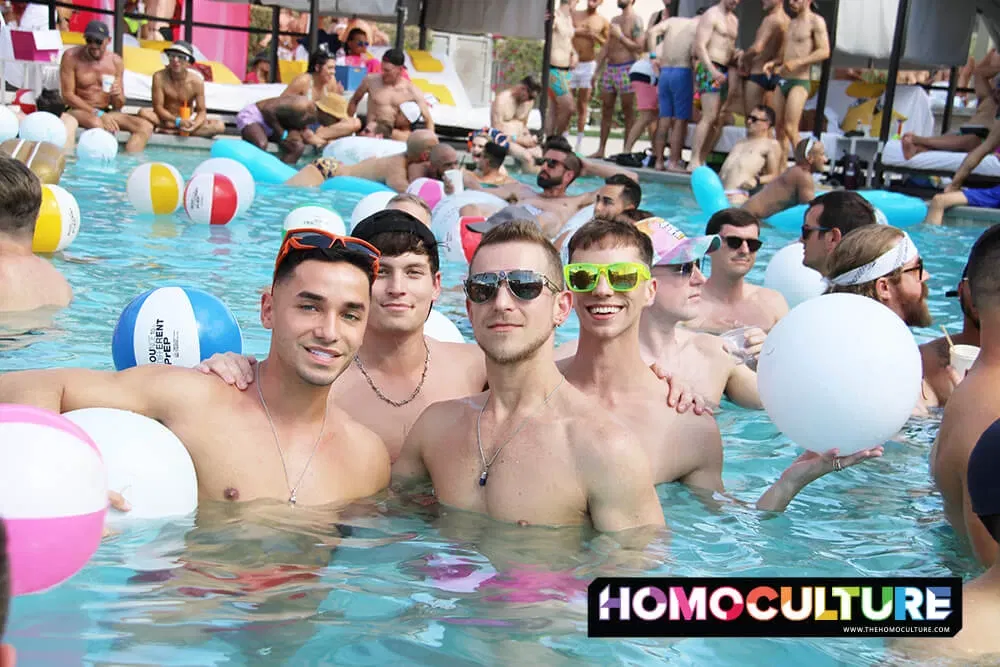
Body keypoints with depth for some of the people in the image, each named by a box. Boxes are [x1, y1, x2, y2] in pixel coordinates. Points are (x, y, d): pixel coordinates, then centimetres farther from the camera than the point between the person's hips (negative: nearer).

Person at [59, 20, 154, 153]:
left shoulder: (116, 62, 5)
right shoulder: (71, 57, -6)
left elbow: (118, 107, 9)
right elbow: (67, 96, -11)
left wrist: (117, 97, -17)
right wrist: (98, 114, -21)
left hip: (106, 112, 5)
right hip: (79, 111, -5)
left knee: (146, 127, -17)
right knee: (97, 124, -40)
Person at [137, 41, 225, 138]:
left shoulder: (197, 82, -11)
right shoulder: (160, 77, -15)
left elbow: (201, 111, -7)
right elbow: (158, 107, -16)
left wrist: (194, 125, -31)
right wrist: (178, 121, -31)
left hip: (187, 121, 2)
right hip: (166, 119, -2)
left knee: (219, 126, -22)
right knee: (143, 113, -32)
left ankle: (175, 131, -24)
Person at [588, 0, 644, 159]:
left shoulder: (635, 20, -5)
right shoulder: (614, 20, 18)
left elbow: (639, 48, -15)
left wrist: (620, 36, -15)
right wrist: (596, 71, 18)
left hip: (626, 69, -7)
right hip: (609, 68, 7)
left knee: (628, 111, -4)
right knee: (606, 110, 7)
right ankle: (601, 149, 11)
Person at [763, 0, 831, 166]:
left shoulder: (816, 21, -6)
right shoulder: (791, 23, 18)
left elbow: (824, 51, -15)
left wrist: (797, 62, -24)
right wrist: (773, 63, 7)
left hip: (799, 82, -8)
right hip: (782, 81, 8)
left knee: (790, 128, -15)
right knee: (780, 128, 5)